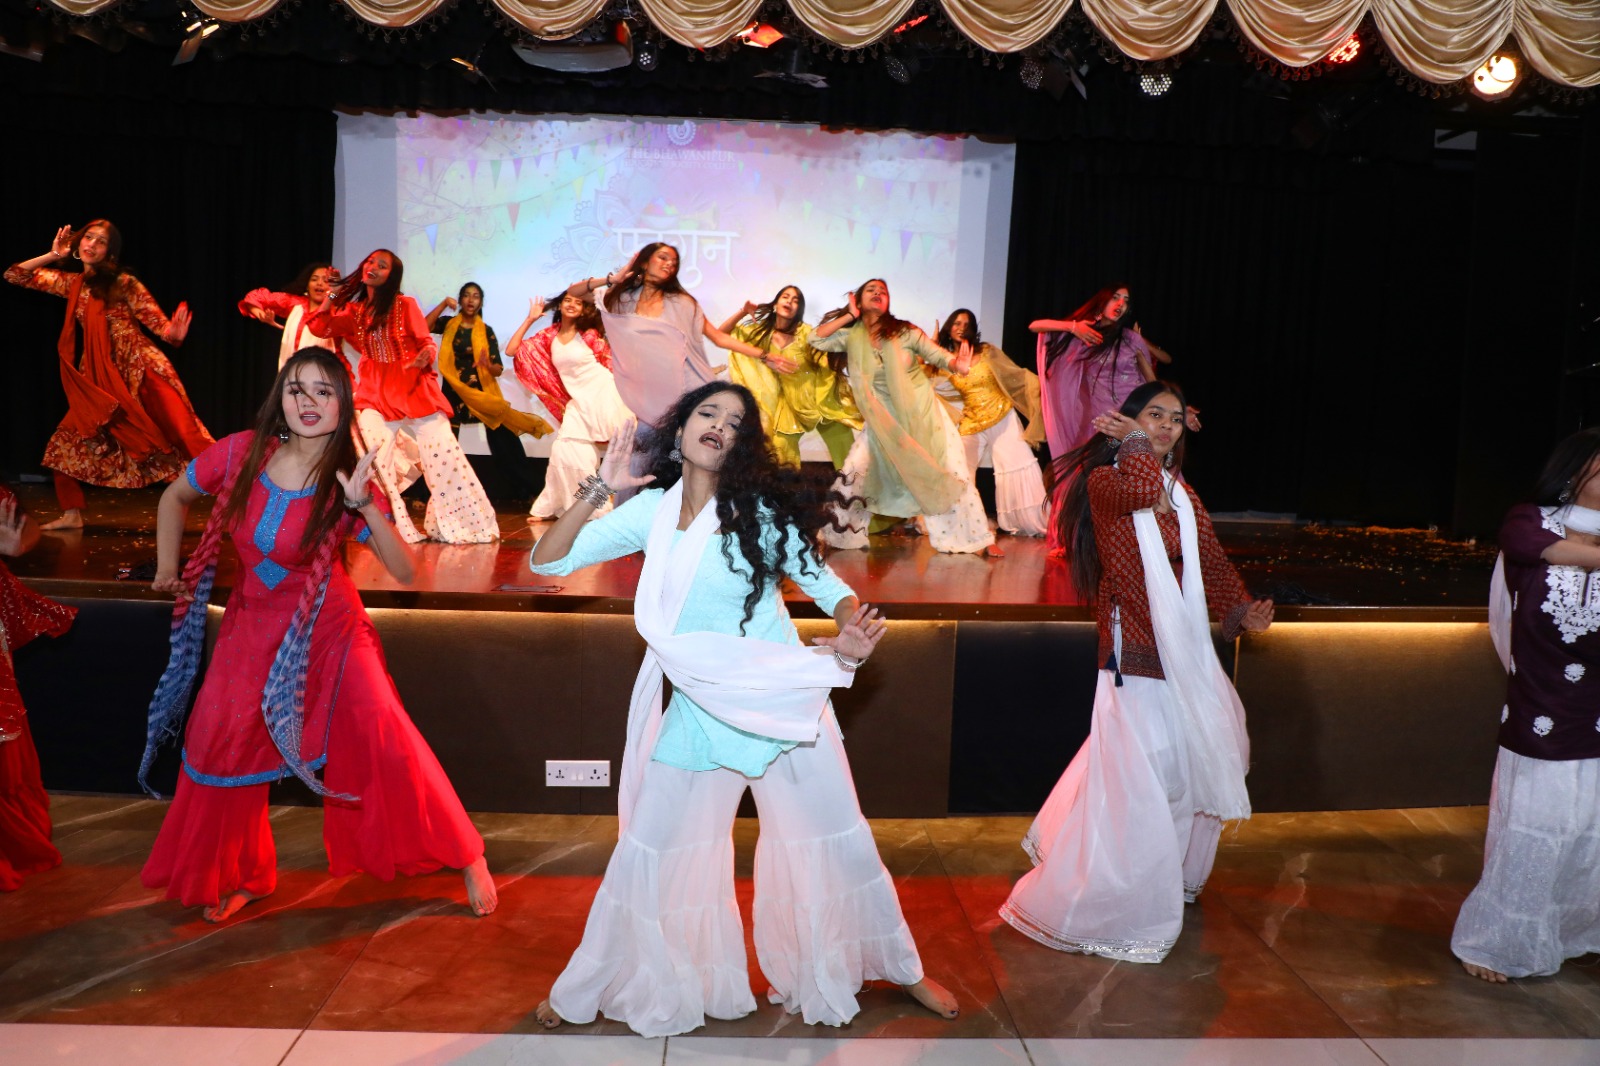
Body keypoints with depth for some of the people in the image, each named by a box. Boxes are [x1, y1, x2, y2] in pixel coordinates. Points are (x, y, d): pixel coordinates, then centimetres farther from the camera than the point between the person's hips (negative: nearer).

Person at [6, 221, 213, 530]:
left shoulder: (123, 284, -6)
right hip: (99, 379, 6)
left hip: (140, 371, -6)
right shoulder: (71, 283, 9)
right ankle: (72, 514, 20)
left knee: (186, 441, -14)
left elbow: (158, 322, -9)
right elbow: (14, 276, 16)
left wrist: (172, 334, -31)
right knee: (65, 443, 5)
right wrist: (52, 256, 4)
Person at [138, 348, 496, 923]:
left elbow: (406, 573, -25)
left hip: (327, 627, -3)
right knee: (219, 744, 5)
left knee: (380, 730, -17)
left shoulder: (346, 483, -18)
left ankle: (466, 857, -2)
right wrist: (167, 568, 7)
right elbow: (175, 496, 8)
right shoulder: (242, 453, -13)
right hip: (254, 624, 4)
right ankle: (243, 876, 31)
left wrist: (366, 507, -35)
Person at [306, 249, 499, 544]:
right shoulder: (354, 311, 11)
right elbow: (319, 327, 9)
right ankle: (392, 529, 1)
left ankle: (462, 523, 4)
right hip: (375, 392, 3)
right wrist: (333, 292, 5)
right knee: (374, 461, -9)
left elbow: (427, 341, -3)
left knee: (443, 455, -8)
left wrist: (426, 355, -26)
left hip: (413, 387, -3)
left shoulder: (405, 304, 0)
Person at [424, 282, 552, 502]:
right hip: (453, 392, 1)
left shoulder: (486, 331, 4)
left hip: (482, 392, 0)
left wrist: (488, 365, -25)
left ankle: (524, 492, -3)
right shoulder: (448, 323, 5)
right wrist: (443, 304, -20)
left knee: (505, 444, -8)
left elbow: (498, 369, -2)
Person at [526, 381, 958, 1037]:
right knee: (648, 854, 10)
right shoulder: (652, 511, -2)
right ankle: (588, 992, 31)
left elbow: (824, 582, -5)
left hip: (787, 702, -1)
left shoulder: (759, 508, -7)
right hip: (699, 710, 1)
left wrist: (854, 626, -27)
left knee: (842, 845, 9)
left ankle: (903, 970, 32)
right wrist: (598, 490, -15)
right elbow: (548, 561, -3)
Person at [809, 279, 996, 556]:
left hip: (923, 414, -1)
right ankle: (845, 533, 8)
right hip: (885, 422, 1)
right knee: (855, 473, -7)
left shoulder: (905, 332, -10)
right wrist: (850, 316, -12)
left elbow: (938, 355, -12)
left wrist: (957, 364, -34)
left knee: (953, 475, -1)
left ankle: (979, 538, 9)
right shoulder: (852, 336, -4)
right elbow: (816, 339, -12)